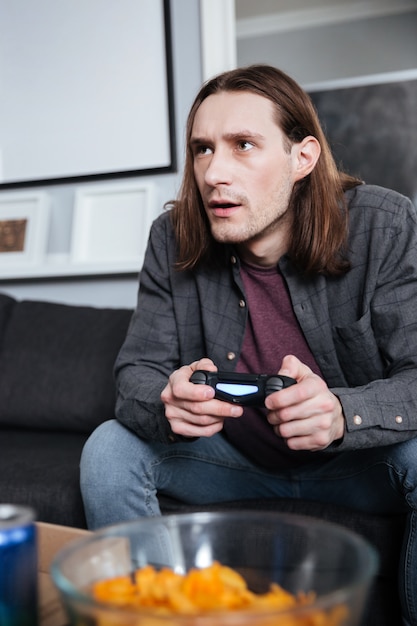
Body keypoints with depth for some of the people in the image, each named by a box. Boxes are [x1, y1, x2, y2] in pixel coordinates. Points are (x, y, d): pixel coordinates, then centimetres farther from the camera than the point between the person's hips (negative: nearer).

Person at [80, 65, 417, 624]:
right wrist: (168, 405, -35)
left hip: (359, 465, -1)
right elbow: (137, 374, -10)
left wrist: (342, 414, -43)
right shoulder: (173, 239, -11)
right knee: (109, 447, -16)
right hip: (239, 462, 2)